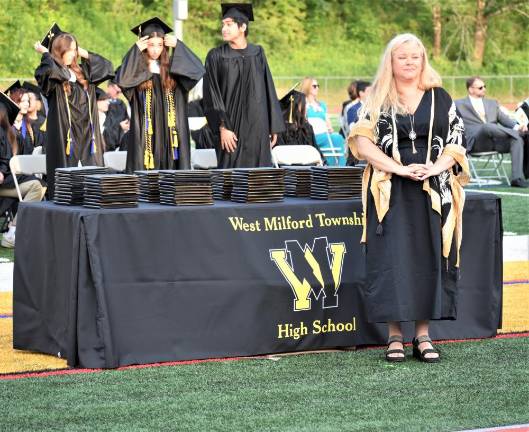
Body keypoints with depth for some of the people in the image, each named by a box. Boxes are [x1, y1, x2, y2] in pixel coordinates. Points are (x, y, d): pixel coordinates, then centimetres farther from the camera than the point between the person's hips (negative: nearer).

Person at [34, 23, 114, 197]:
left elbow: (106, 66, 20)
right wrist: (45, 53, -8)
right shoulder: (53, 74, -4)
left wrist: (85, 54, 15)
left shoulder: (81, 73, 15)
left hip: (87, 135, 6)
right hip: (64, 135, -6)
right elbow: (49, 70, -27)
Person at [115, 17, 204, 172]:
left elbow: (198, 70, -4)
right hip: (145, 134, -2)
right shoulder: (136, 68, 1)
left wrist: (178, 45, -5)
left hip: (168, 132, 2)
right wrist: (136, 50, -13)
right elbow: (121, 80, -19)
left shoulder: (171, 67, 9)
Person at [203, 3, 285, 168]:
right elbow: (212, 96, -5)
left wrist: (274, 127, 6)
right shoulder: (216, 56, -1)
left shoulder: (257, 53, 8)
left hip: (257, 127, 3)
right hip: (232, 128, -3)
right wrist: (223, 127, -14)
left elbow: (269, 91, 10)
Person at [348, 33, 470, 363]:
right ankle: (395, 336, -1)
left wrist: (435, 168, -13)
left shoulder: (440, 98, 10)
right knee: (392, 260, -7)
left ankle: (423, 336, 7)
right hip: (391, 192, -2)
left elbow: (457, 142, 6)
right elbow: (363, 143, -7)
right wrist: (402, 169, -17)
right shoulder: (378, 101, 5)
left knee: (429, 259, 0)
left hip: (433, 191, 2)